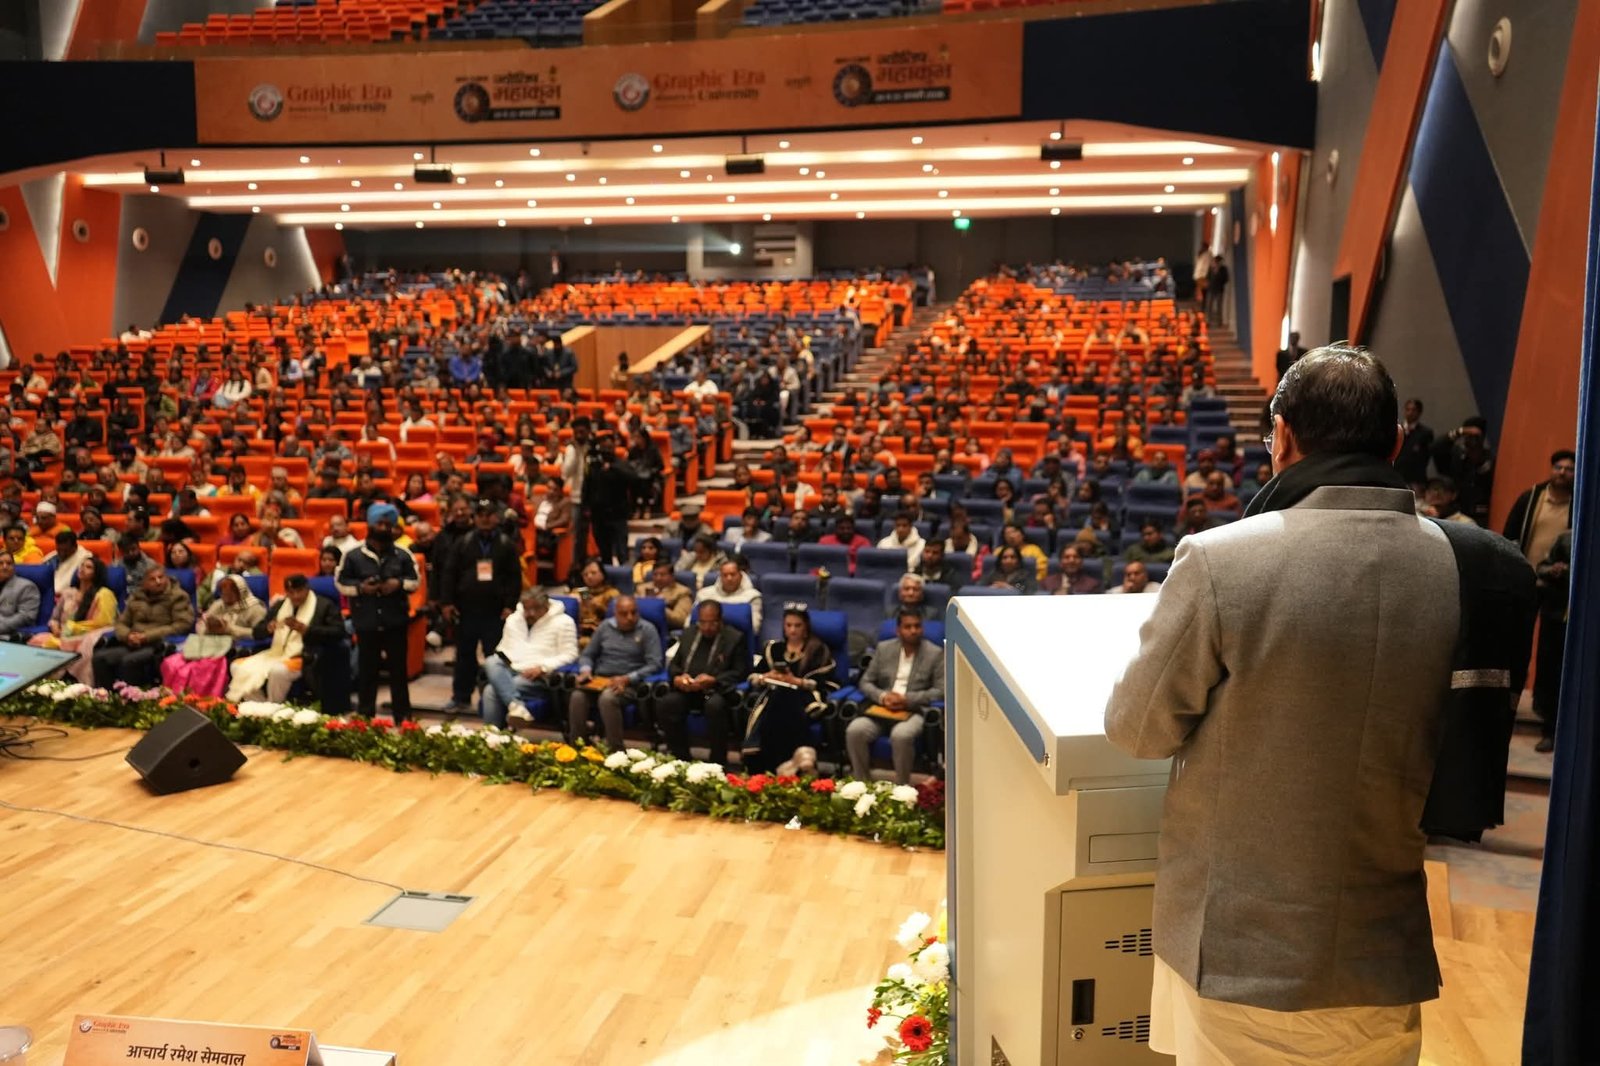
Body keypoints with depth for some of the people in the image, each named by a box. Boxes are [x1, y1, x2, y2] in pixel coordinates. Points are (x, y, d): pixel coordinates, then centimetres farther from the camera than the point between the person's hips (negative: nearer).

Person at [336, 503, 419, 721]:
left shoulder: (403, 555, 4)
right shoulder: (353, 556, 0)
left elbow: (416, 580, 8)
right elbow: (341, 584, 4)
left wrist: (399, 584, -12)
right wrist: (360, 588, -14)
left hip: (395, 622, 1)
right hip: (366, 622, -1)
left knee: (398, 669, 7)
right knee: (366, 670, 7)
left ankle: (403, 717, 17)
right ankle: (366, 716, 17)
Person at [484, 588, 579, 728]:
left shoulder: (563, 622, 5)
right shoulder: (513, 619, 23)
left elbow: (569, 655, -2)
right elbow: (504, 648, 28)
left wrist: (542, 667, -15)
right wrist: (500, 659, 3)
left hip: (539, 678, -5)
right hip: (511, 671, 5)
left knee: (492, 690, -28)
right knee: (491, 662, -30)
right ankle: (515, 705, -45)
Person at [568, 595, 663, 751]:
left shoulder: (647, 630, 1)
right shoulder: (605, 626, 14)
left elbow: (655, 665, -8)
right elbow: (587, 654, 19)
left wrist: (627, 679, -20)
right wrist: (586, 671, -4)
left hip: (629, 683, -4)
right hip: (598, 680, 4)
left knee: (607, 698, -36)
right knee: (577, 696, -27)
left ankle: (615, 750, -29)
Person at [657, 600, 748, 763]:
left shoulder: (735, 638, 4)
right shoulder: (688, 635, 19)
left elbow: (739, 672, -3)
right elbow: (673, 664, 19)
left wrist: (713, 680, -19)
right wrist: (677, 678, -6)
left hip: (716, 690, -4)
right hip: (687, 689, 4)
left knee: (715, 706, -39)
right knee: (665, 703, -27)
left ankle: (717, 760, -24)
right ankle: (680, 757, -14)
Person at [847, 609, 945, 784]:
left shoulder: (935, 653, 2)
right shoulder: (883, 648, 11)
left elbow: (941, 691, -5)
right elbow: (865, 682, 12)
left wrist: (907, 699, -16)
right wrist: (882, 697, -10)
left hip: (915, 710, -3)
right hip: (881, 707, 3)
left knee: (901, 735, -37)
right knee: (854, 730, -26)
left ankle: (902, 787, -17)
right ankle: (863, 783, -9)